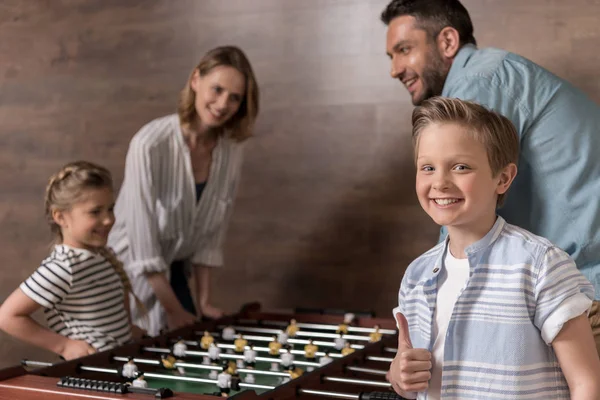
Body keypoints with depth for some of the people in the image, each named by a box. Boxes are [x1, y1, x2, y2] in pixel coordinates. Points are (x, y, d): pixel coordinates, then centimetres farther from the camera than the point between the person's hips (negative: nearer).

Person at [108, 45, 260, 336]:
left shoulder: (232, 149, -8)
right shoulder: (151, 144, -25)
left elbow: (210, 235, 1)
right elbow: (142, 240, -23)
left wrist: (203, 302, 0)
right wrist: (175, 312, -16)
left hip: (173, 273, 6)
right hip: (132, 276, -5)